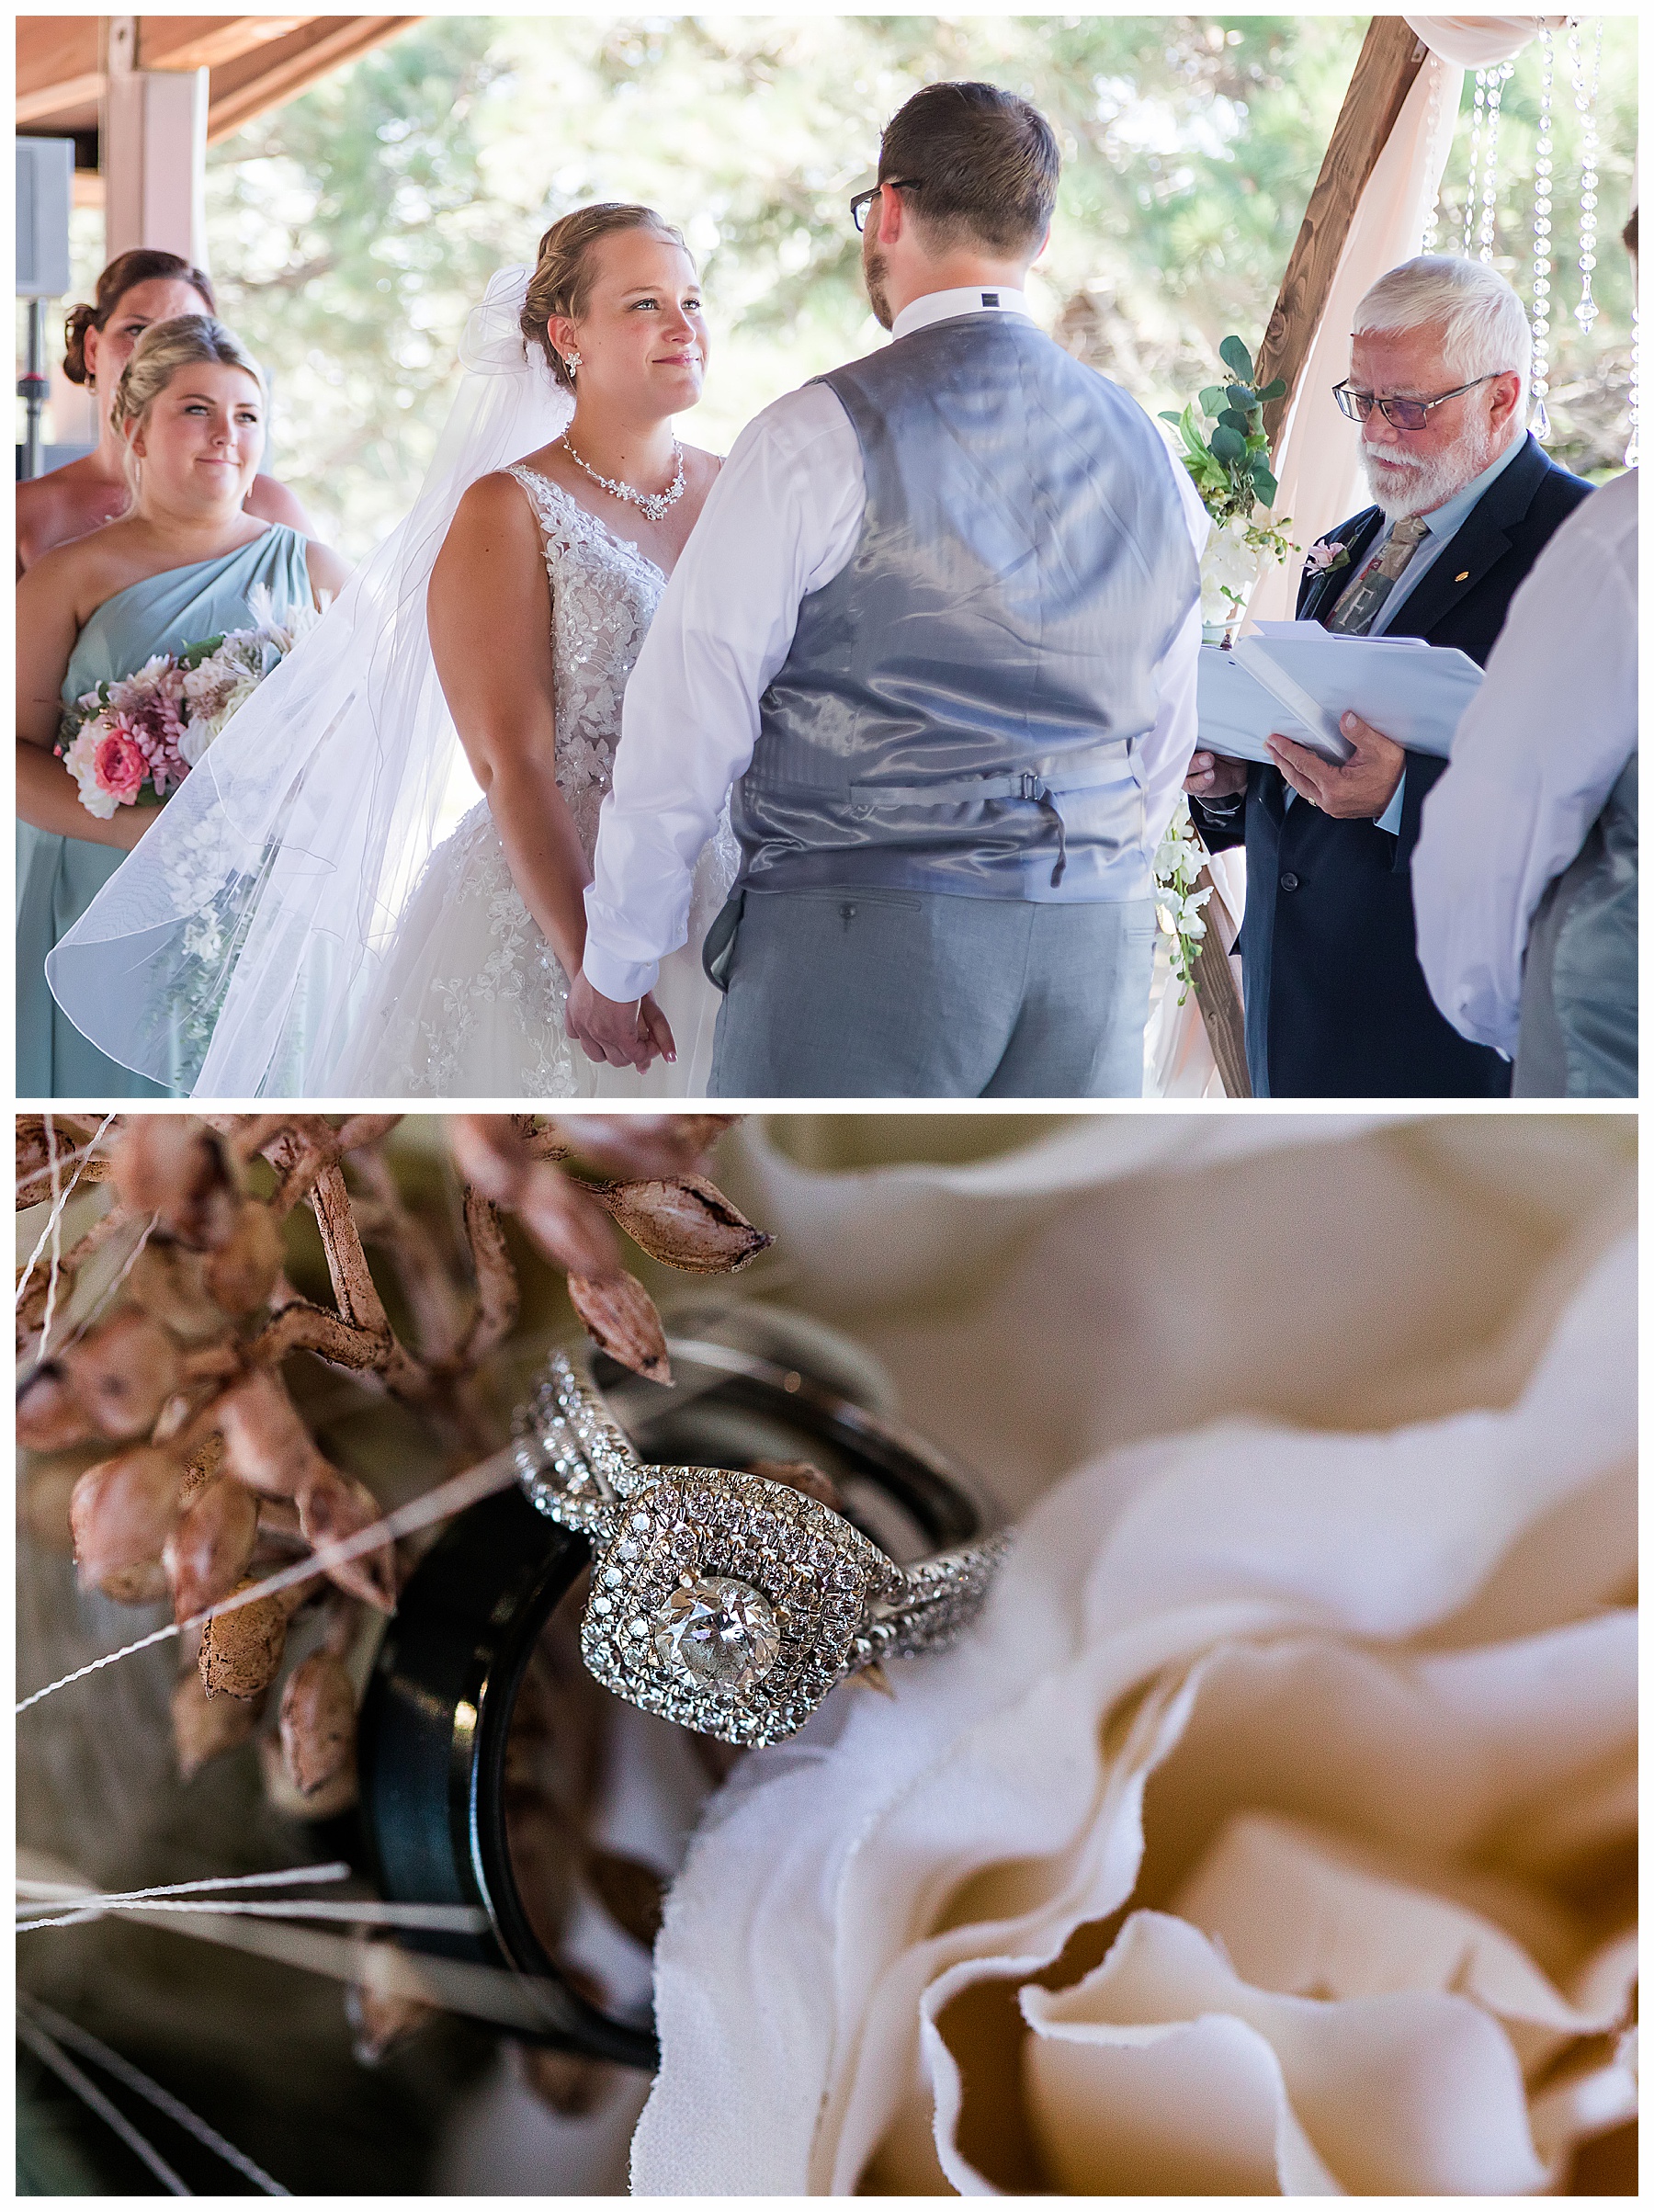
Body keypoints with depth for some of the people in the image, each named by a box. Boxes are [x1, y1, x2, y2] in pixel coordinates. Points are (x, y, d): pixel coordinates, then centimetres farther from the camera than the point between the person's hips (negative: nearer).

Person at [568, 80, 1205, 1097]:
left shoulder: (821, 435, -6)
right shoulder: (1147, 450, 11)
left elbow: (690, 718, -4)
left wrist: (616, 963, 5)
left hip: (860, 937, -5)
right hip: (1101, 939, 5)